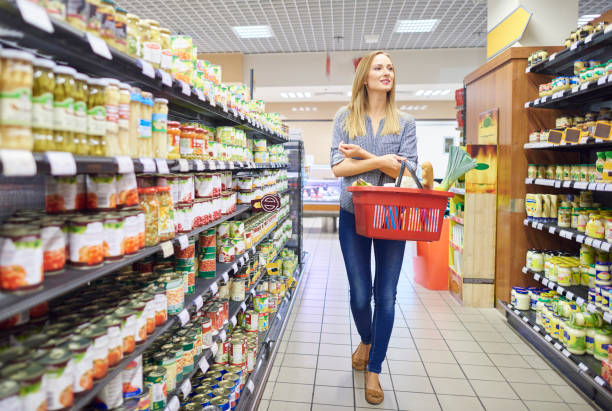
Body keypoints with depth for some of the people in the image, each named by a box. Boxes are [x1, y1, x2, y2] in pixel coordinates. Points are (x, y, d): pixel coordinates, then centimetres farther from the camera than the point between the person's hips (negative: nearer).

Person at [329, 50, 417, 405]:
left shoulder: (405, 123, 4)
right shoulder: (346, 118, 3)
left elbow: (406, 171, -7)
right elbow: (338, 167, -8)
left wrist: (362, 155, -14)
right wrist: (381, 161, -15)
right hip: (354, 214, 0)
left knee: (386, 296, 3)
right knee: (360, 295, 6)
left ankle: (374, 371, 20)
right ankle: (366, 341, 41)